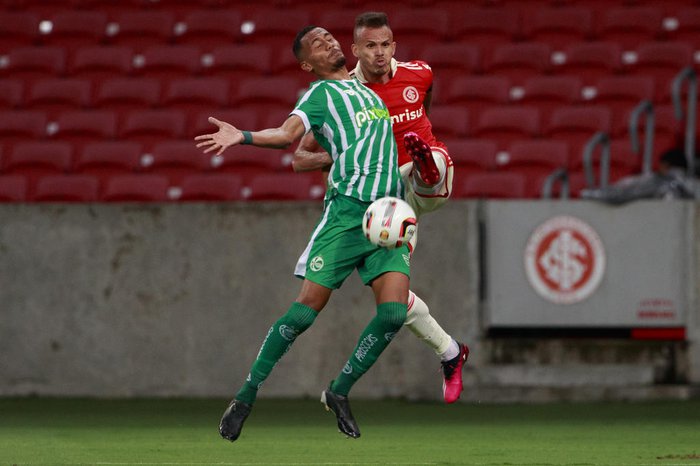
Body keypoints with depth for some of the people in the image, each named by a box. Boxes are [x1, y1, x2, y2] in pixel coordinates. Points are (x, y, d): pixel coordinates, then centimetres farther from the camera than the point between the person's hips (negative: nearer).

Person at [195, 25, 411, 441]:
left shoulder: (367, 89, 24)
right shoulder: (321, 93, 3)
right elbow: (288, 133, -14)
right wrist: (243, 137, -30)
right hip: (348, 209, -6)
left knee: (394, 311, -11)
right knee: (307, 308, -11)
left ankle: (340, 392, 6)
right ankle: (246, 397, -1)